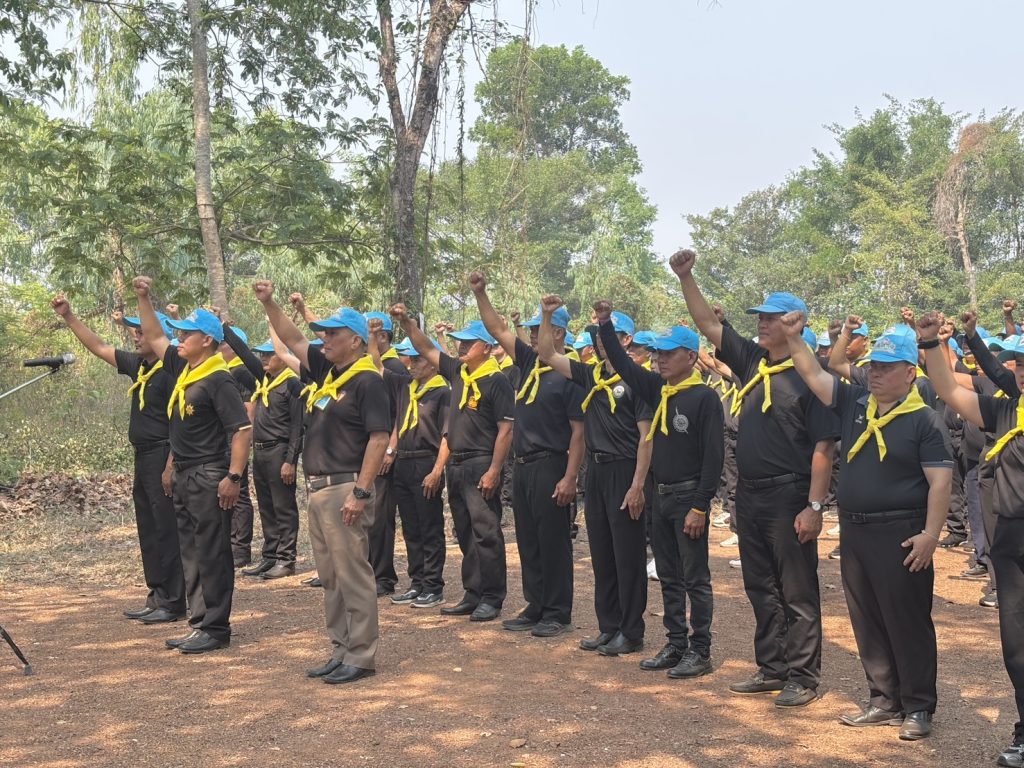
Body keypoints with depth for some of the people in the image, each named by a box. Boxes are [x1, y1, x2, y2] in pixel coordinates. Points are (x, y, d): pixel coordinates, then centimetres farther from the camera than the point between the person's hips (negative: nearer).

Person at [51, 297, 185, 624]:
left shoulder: (172, 370, -14)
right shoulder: (137, 365, 12)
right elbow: (98, 347, 23)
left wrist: (172, 466, -24)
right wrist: (68, 317, 19)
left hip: (164, 456, -10)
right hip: (144, 458, 10)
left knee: (166, 530, -6)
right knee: (148, 530, 13)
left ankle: (173, 603, -1)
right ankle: (157, 597, 22)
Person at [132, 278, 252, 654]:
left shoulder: (218, 380, -15)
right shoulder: (182, 368, 11)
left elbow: (243, 429, -19)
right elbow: (154, 337, 25)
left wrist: (234, 477, -23)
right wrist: (143, 298, 18)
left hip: (210, 478, -9)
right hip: (183, 477, 9)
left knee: (212, 555, -3)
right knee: (191, 553, 14)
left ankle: (215, 628, 3)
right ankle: (199, 623, 22)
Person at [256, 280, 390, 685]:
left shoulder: (367, 381, -12)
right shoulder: (326, 369, 13)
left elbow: (379, 438, -18)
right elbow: (293, 339, 24)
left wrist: (361, 493, -22)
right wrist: (268, 302, 13)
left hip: (345, 490, -10)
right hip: (318, 488, 10)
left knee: (353, 575, -4)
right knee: (330, 577, 14)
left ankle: (361, 656, 3)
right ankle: (340, 651, 22)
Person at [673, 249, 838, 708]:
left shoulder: (809, 375, -10)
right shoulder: (751, 362, 8)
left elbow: (823, 447, -13)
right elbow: (707, 324, 13)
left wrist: (814, 506, -17)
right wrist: (685, 278, 4)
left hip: (789, 497, -7)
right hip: (749, 495, 7)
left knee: (797, 591, 2)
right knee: (761, 588, 14)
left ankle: (803, 676, 11)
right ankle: (771, 668, 24)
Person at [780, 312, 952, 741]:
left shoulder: (924, 420, -9)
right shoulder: (854, 403, 8)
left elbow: (940, 481, -12)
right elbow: (812, 374, 9)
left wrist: (931, 534, -17)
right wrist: (793, 336, -3)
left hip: (900, 536, -6)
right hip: (853, 531, 7)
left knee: (907, 622, 2)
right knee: (867, 622, 13)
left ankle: (918, 708, 13)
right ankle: (884, 700, 25)